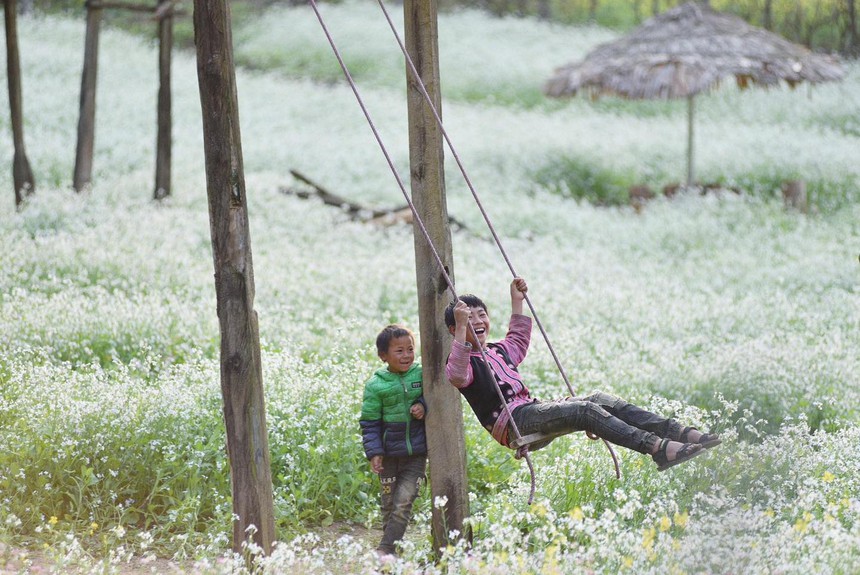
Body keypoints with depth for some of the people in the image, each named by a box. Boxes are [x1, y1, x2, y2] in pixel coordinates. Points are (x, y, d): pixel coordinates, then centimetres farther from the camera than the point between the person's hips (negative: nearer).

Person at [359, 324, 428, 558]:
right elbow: (369, 422, -4)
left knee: (404, 503, -7)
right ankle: (390, 545, 24)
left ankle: (386, 549, -3)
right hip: (389, 455, 0)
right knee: (389, 504, 10)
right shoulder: (375, 385, -8)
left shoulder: (421, 374, -4)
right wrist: (374, 452, -10)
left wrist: (424, 406, -13)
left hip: (416, 453, 0)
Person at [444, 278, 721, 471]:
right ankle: (657, 448, -43)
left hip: (533, 410, 9)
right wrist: (461, 328, -29)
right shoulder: (465, 360, 0)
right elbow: (457, 376, -24)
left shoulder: (498, 351, 27)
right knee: (584, 410, -28)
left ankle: (681, 433, -24)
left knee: (601, 400, -12)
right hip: (513, 422, -9)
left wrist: (517, 302, 46)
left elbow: (518, 341, 48)